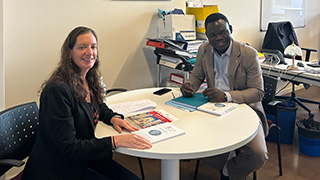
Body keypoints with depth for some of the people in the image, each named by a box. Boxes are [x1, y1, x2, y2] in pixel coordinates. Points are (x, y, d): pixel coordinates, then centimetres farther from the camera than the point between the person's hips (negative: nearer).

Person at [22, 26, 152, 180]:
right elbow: (68, 148, -25)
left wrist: (112, 117, 0)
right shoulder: (57, 89, -25)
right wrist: (115, 141, -29)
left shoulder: (88, 79, 1)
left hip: (84, 158, 8)